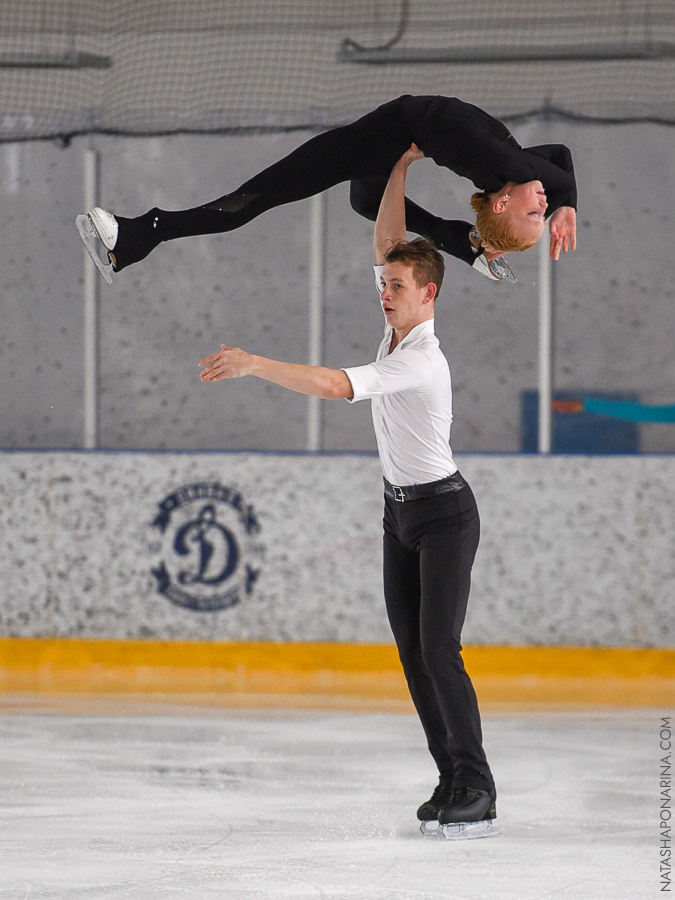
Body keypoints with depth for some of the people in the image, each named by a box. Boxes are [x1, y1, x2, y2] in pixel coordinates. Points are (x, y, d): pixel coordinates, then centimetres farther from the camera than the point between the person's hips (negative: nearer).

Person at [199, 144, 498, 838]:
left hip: (444, 513, -9)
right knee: (411, 651, 4)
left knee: (438, 650, -15)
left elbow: (336, 386, -38)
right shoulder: (398, 326, 0)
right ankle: (452, 781, 5)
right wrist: (400, 166, -5)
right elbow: (386, 242, 3)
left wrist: (254, 364, -39)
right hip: (401, 511, 9)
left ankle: (476, 790, -14)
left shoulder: (421, 362, -26)